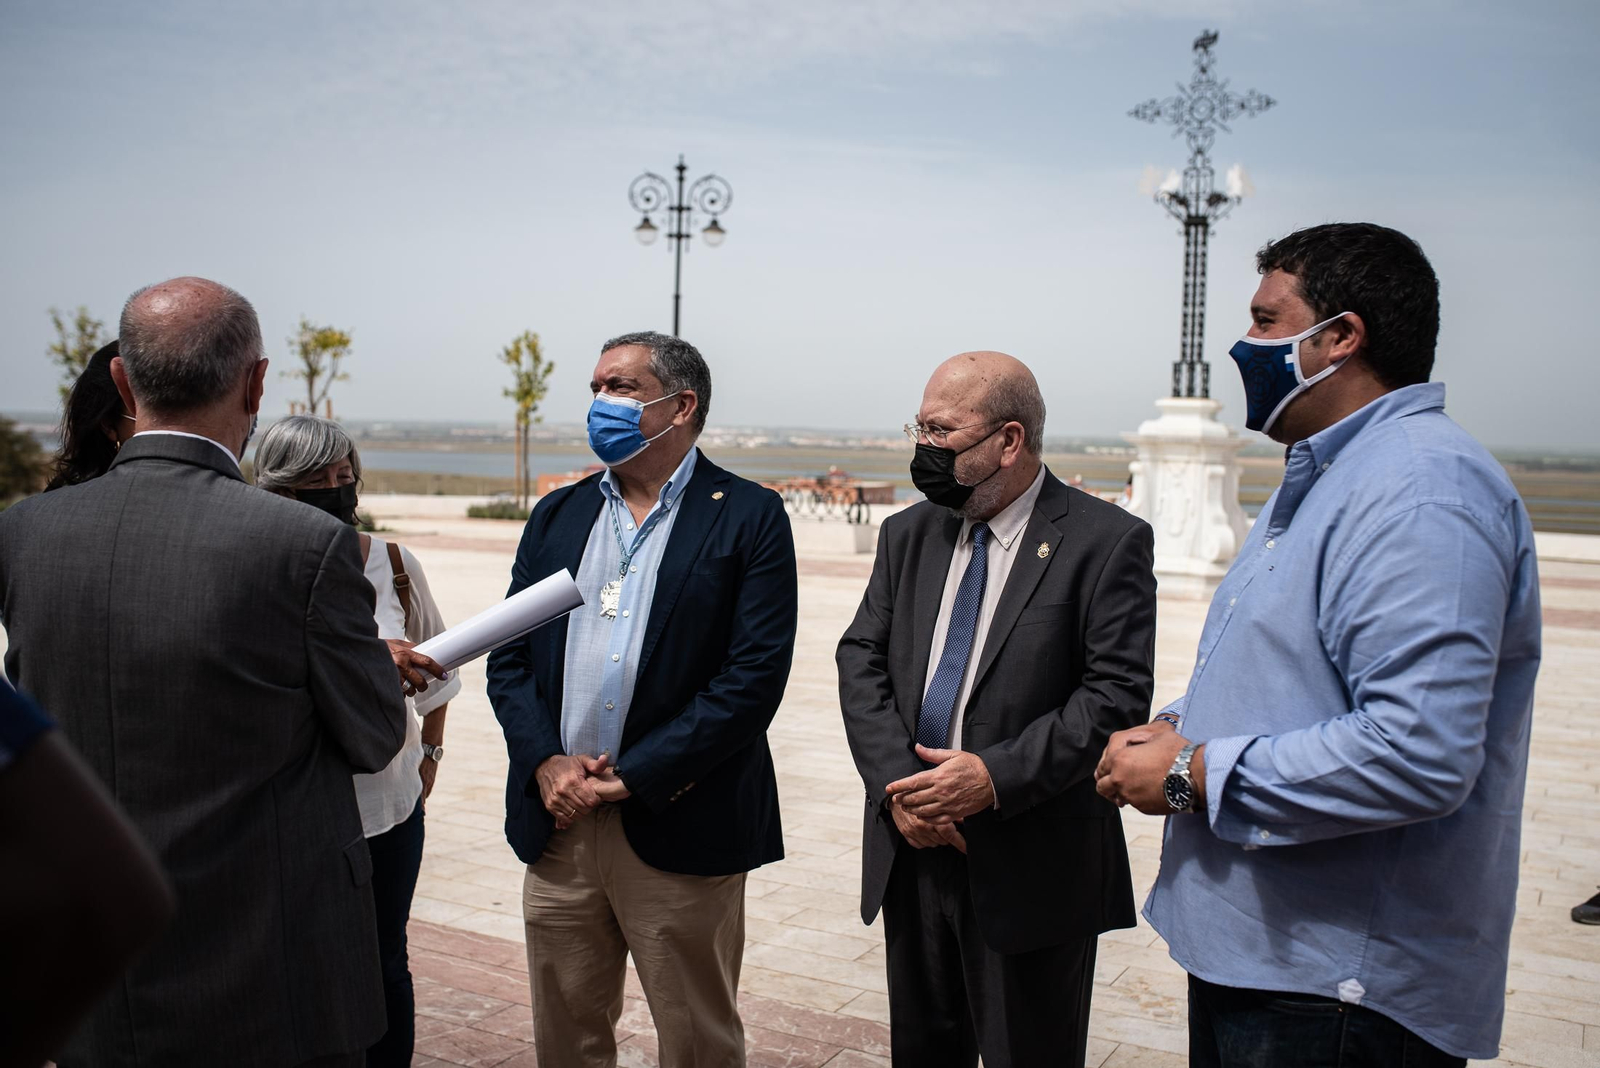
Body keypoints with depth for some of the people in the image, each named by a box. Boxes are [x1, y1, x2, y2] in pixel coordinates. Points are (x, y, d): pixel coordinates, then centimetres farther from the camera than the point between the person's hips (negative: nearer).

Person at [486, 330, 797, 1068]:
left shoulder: (749, 518, -5)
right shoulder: (557, 516, 11)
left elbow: (755, 674, -13)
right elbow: (508, 657, 8)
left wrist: (633, 777, -15)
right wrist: (545, 762, -9)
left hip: (679, 826, -4)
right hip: (558, 822, 5)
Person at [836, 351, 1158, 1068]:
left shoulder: (1107, 541, -10)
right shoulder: (908, 534, 8)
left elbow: (1118, 695, -15)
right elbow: (861, 658, 4)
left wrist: (997, 776, -22)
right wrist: (894, 782, -11)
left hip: (1031, 865, -5)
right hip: (913, 845, 5)